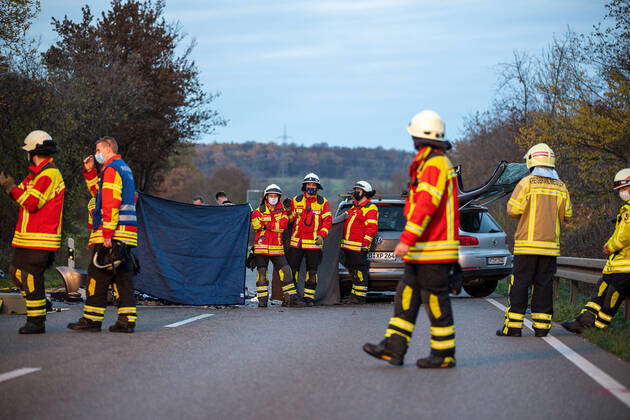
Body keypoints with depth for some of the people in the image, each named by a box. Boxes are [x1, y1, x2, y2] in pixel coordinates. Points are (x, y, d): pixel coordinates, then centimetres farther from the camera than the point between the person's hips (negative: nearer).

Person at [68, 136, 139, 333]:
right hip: (126, 236, 9)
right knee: (123, 277, 6)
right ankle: (127, 320, 3)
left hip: (111, 235, -9)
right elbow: (99, 192, 31)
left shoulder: (111, 169, -9)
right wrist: (89, 172, 22)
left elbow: (111, 202, -18)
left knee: (98, 276, -3)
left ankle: (92, 319, -1)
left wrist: (107, 233, -21)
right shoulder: (125, 169, 21)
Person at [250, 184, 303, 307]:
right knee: (262, 273, -1)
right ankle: (262, 299, 5)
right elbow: (255, 224, -14)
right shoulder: (259, 211, 3)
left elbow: (283, 224, -9)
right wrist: (276, 225, -13)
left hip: (277, 248, 2)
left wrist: (267, 224, -17)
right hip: (261, 246, -2)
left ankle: (291, 298, 5)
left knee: (286, 271, -1)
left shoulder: (282, 211, 9)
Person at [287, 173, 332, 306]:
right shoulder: (296, 200, 9)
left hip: (314, 243, -1)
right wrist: (286, 210, -7)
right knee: (292, 269, 3)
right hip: (296, 242, 1)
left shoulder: (323, 202, 5)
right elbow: (289, 219, 13)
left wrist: (321, 235, -11)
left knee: (312, 271, 2)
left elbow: (328, 220, 2)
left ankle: (309, 297, 8)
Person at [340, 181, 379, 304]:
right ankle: (354, 294, 19)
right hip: (348, 246, 9)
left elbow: (372, 228, -14)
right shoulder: (354, 207, 22)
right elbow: (346, 222, 34)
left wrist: (365, 243, -20)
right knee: (352, 270, 13)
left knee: (360, 271, -7)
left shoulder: (370, 209, -7)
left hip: (359, 247, -9)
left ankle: (359, 296, -6)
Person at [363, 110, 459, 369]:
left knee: (436, 300, -4)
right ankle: (393, 349, 9)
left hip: (433, 251, -10)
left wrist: (407, 240, -26)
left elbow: (426, 206, -23)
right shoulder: (428, 165, 19)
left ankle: (444, 354, 3)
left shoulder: (435, 165, -14)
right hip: (421, 253, 10)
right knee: (406, 297, 8)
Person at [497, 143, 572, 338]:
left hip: (527, 244, -3)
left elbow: (513, 210, -8)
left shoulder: (527, 183, -6)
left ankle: (513, 326, -2)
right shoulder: (561, 187, 6)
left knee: (520, 284, -1)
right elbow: (566, 215, 10)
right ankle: (541, 326, 6)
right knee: (544, 284, 7)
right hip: (551, 245, 3)